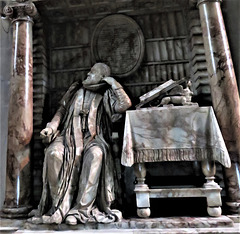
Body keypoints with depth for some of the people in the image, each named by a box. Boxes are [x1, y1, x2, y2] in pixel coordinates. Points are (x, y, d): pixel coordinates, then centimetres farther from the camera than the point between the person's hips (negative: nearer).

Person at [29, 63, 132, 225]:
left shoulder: (105, 95, 13)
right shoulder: (76, 90, 21)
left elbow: (125, 104, -4)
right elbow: (62, 111, 20)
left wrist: (113, 83, 4)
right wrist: (51, 127, 3)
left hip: (92, 137, -2)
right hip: (68, 135, 3)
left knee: (95, 154, -36)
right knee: (53, 153, -29)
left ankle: (82, 209, -30)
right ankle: (59, 207, -22)